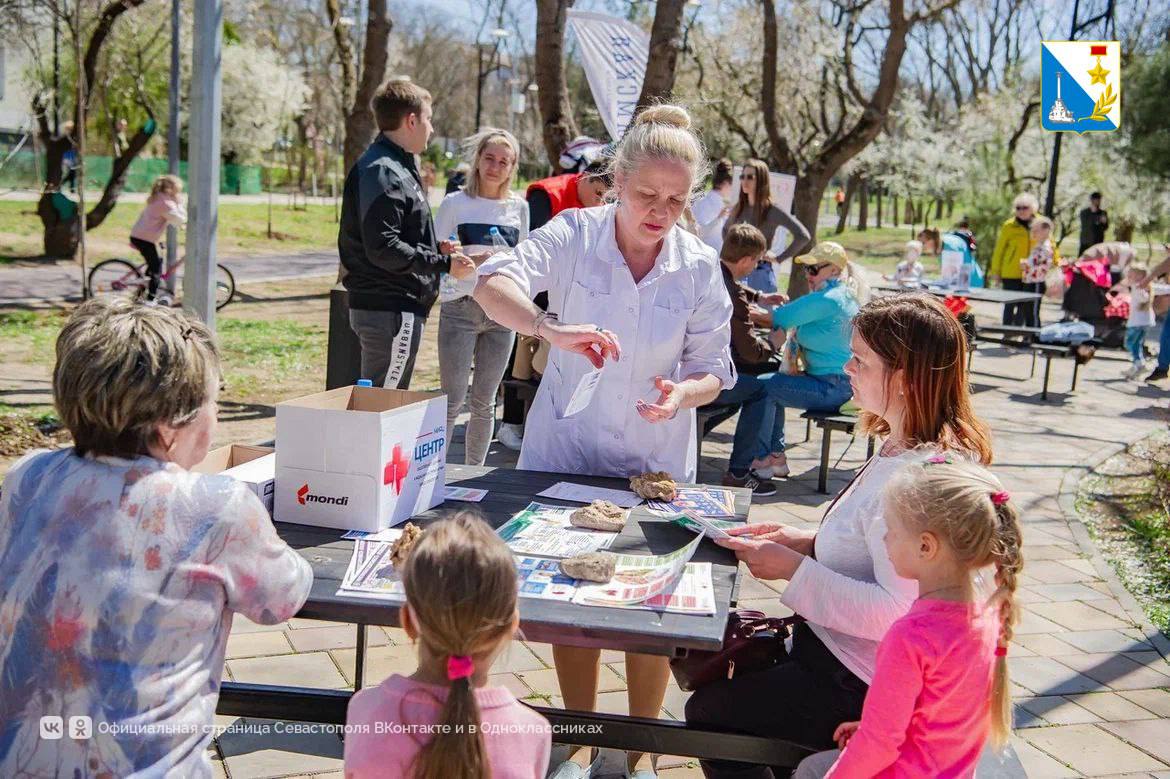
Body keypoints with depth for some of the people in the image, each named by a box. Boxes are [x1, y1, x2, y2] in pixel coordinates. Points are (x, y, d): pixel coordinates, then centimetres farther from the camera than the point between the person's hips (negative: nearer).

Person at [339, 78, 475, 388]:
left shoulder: (395, 167, 17)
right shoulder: (382, 172, -16)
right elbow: (383, 249, -23)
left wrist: (435, 248, 11)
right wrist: (444, 264, -18)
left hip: (394, 307, 11)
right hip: (389, 312, -11)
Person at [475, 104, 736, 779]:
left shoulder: (700, 267, -7)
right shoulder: (574, 236, -12)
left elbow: (714, 369, -1)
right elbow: (492, 283, -27)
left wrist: (684, 392, -25)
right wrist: (552, 329, -46)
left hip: (656, 462, 1)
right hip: (568, 451, -1)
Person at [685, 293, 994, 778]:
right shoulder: (908, 449, 4)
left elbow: (896, 612, -32)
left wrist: (795, 570, -25)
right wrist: (811, 543, 3)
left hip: (859, 685, -10)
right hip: (841, 647, 10)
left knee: (706, 712, -1)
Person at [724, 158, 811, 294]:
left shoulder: (772, 210, -9)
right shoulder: (738, 208, 8)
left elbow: (802, 236, -15)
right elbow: (726, 230, 30)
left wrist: (779, 258, -11)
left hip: (761, 273, -5)